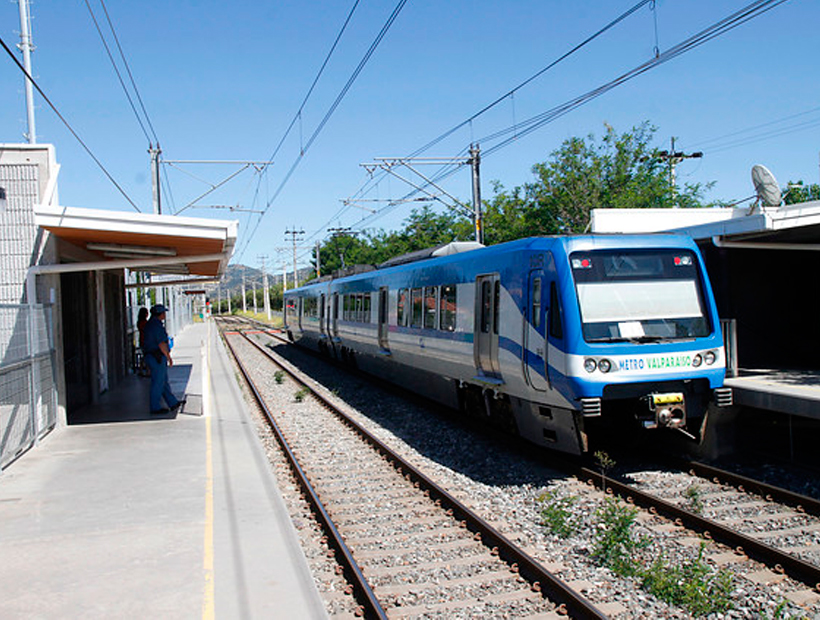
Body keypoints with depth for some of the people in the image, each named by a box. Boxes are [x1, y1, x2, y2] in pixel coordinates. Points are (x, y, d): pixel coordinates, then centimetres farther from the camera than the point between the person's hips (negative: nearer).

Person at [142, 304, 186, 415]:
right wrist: (169, 357, -14)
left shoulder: (150, 324, 15)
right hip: (157, 357, -11)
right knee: (158, 383, -2)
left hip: (151, 355, 11)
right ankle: (155, 407, 5)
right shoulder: (156, 325, -18)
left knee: (163, 381, 15)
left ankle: (173, 403, 23)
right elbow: (161, 344, -21)